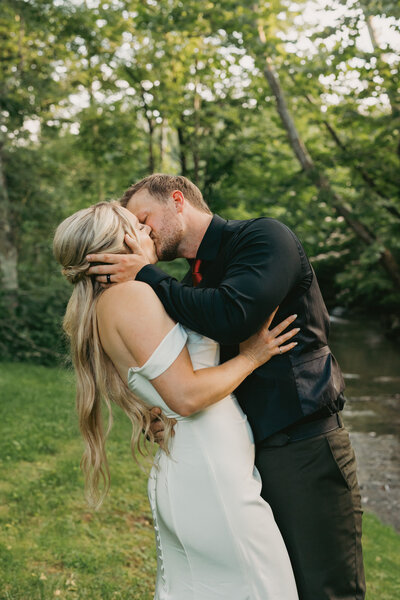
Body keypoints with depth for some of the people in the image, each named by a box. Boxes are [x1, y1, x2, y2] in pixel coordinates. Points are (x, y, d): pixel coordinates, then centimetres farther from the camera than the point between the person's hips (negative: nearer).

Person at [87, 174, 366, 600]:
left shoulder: (263, 237, -7)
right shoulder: (190, 287, 15)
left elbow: (231, 317, -26)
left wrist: (145, 277, -14)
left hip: (304, 449, -7)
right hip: (242, 455, 8)